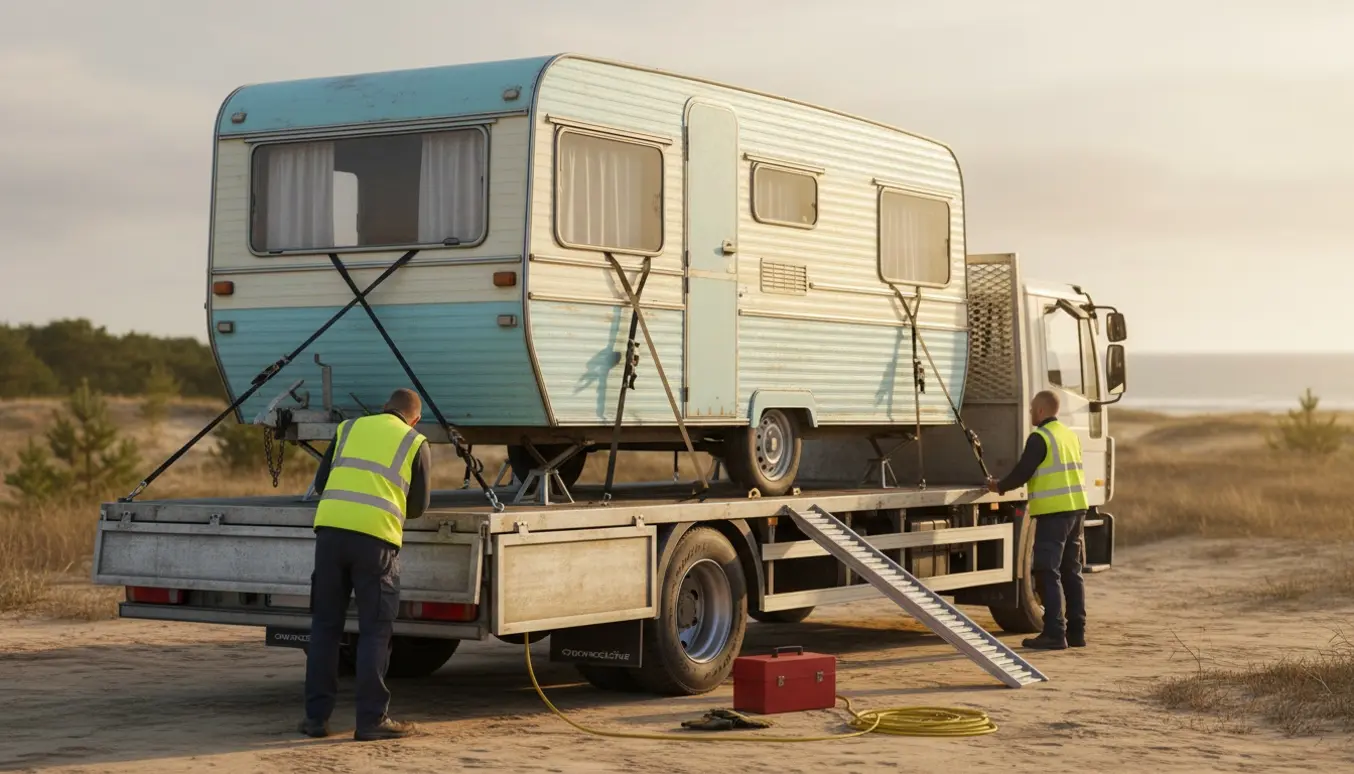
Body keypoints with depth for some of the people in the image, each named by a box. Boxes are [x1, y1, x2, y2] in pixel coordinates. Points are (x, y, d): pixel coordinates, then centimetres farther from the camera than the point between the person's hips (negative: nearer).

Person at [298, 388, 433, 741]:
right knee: (374, 630, 5)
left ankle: (316, 716, 12)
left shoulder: (349, 428, 20)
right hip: (376, 537, -3)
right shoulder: (416, 444, 12)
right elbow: (418, 506, 17)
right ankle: (372, 719, 4)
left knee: (325, 625, 11)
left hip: (331, 527, 3)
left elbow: (321, 483, 22)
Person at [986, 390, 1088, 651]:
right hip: (1076, 508, 8)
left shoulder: (1040, 437, -11)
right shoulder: (1069, 435, 15)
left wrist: (1000, 486, 6)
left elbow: (1022, 472, -12)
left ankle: (1054, 633, -9)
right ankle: (1076, 631, 15)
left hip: (1053, 512, -8)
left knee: (1048, 573, -6)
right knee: (1071, 571, 13)